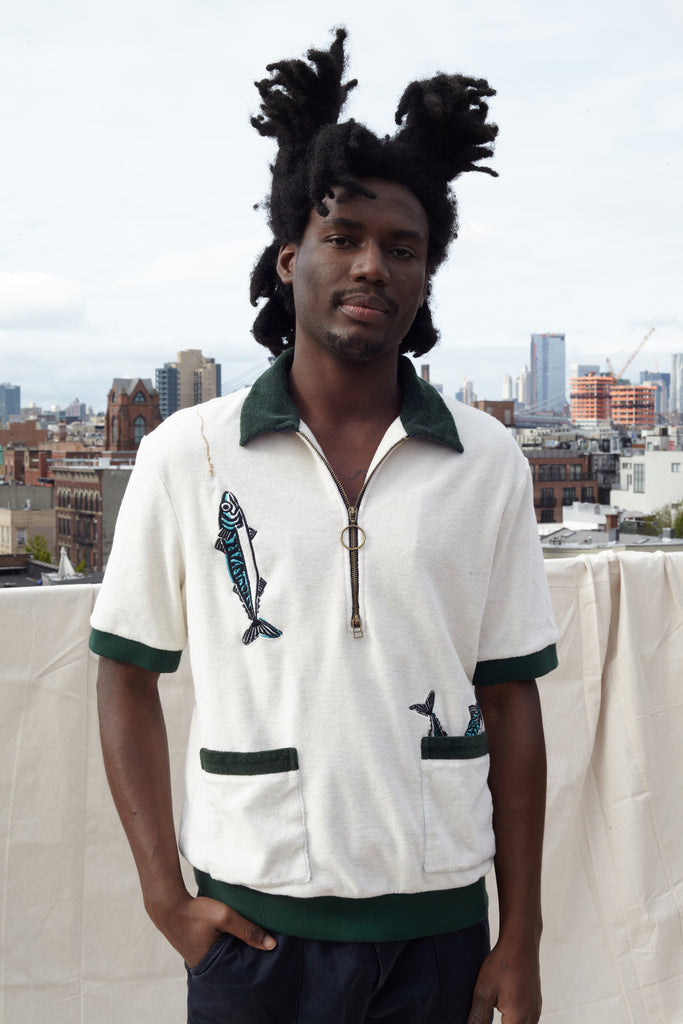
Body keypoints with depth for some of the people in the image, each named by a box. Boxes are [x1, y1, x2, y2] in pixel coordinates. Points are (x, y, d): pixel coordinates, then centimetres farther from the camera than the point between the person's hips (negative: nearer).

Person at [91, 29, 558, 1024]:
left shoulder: (488, 463, 0)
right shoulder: (186, 455, -3)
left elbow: (509, 703, 2)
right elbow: (126, 675, 3)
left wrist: (521, 941, 3)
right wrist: (166, 896, -3)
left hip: (439, 921, 1)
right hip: (254, 920, -1)